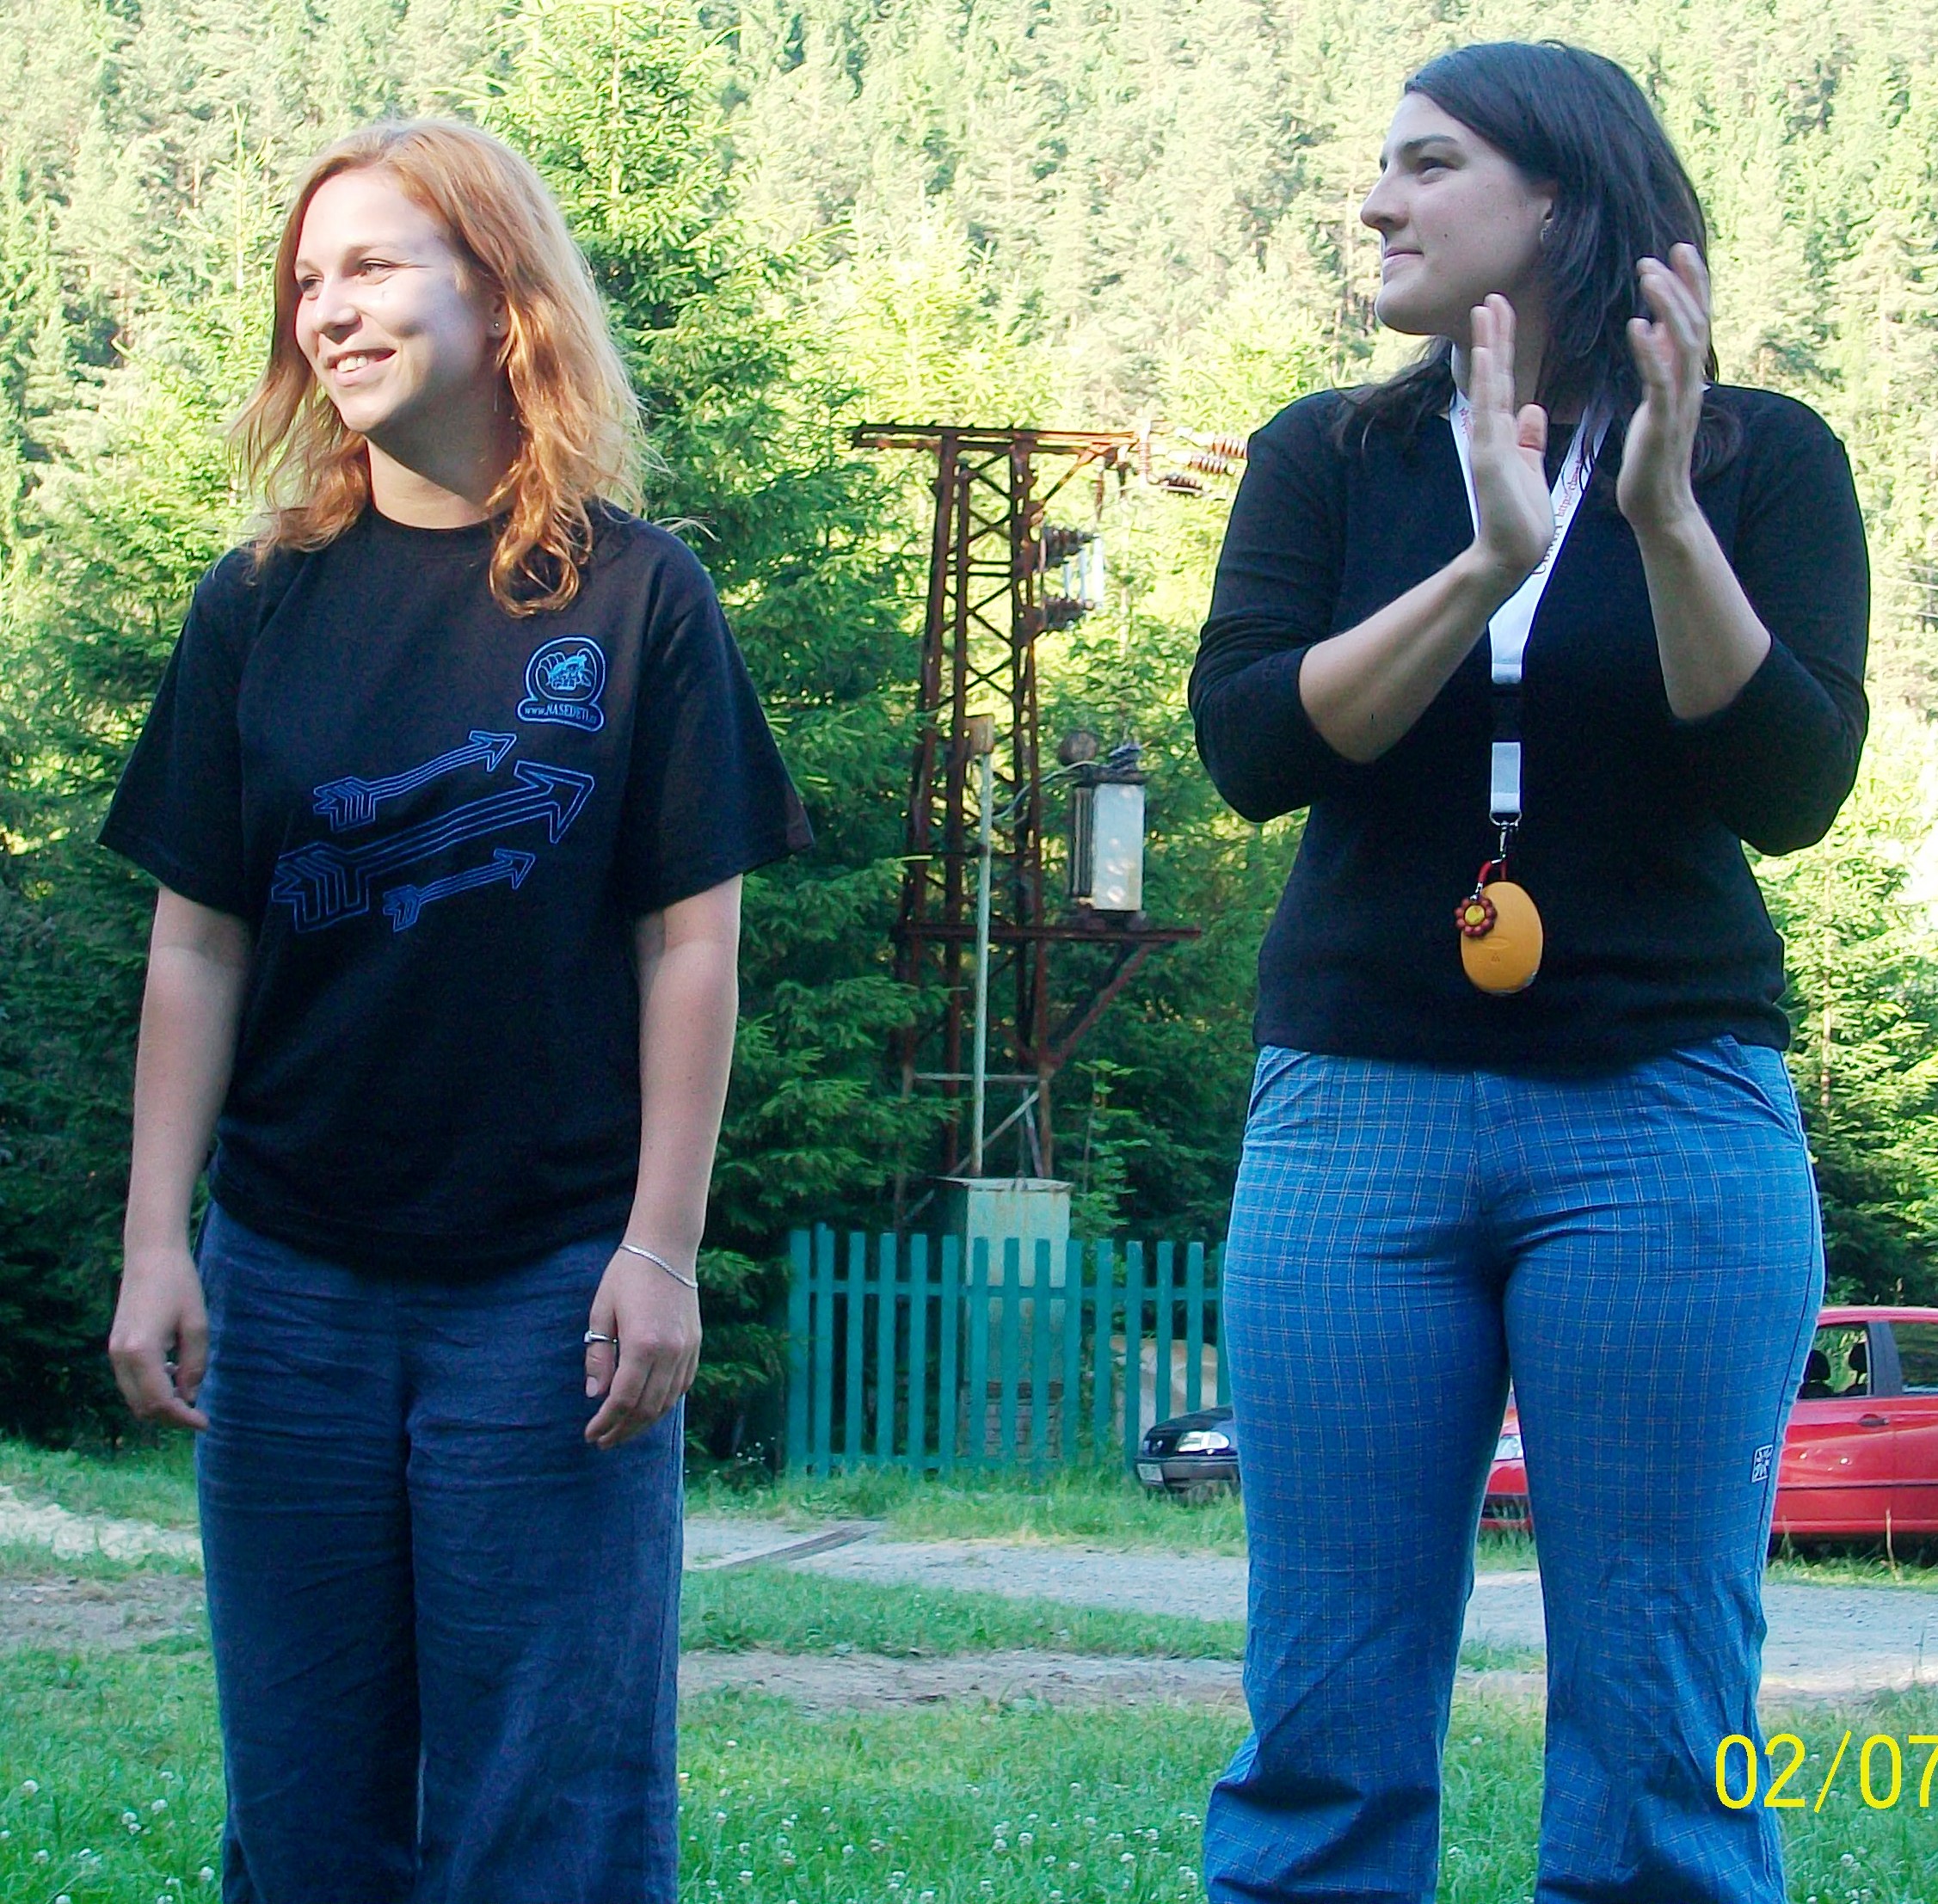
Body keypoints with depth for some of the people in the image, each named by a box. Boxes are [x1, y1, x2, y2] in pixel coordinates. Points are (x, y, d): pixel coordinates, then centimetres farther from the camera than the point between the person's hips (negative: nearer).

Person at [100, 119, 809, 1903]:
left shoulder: (635, 597, -2)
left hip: (550, 1281, -3)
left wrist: (662, 1253, -8)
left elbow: (691, 939, -3)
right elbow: (197, 943, 6)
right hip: (289, 1282, 3)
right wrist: (157, 1244, 0)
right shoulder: (264, 603, 5)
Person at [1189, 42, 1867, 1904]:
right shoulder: (1330, 461, 8)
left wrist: (1666, 517, -20)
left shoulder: (1761, 458, 3)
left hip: (1665, 1124, -2)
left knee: (1660, 1745, -2)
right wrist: (1482, 569, -19)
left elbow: (1790, 787, -9)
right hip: (1358, 1121, 2)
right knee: (1322, 1736, 2)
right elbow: (1247, 739, -7)